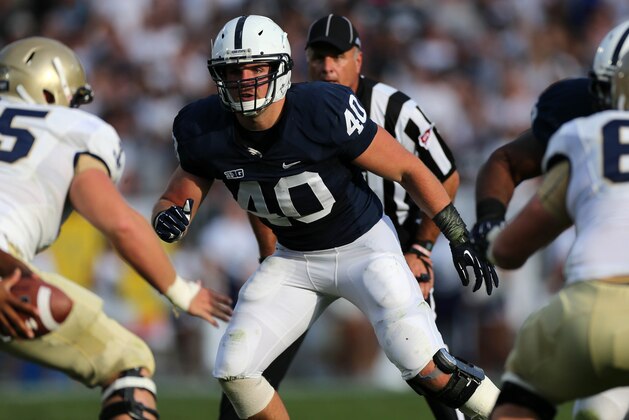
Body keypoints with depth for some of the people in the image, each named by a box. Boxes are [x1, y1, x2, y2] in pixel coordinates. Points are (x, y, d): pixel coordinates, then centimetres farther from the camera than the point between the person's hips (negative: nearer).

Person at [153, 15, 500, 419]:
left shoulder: (325, 112, -29)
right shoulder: (207, 132, -15)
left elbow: (409, 170, -18)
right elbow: (173, 202, -1)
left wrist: (461, 241, -16)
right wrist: (169, 219, -27)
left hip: (365, 245, -5)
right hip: (295, 260, 5)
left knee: (426, 367, -22)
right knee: (234, 371, -5)